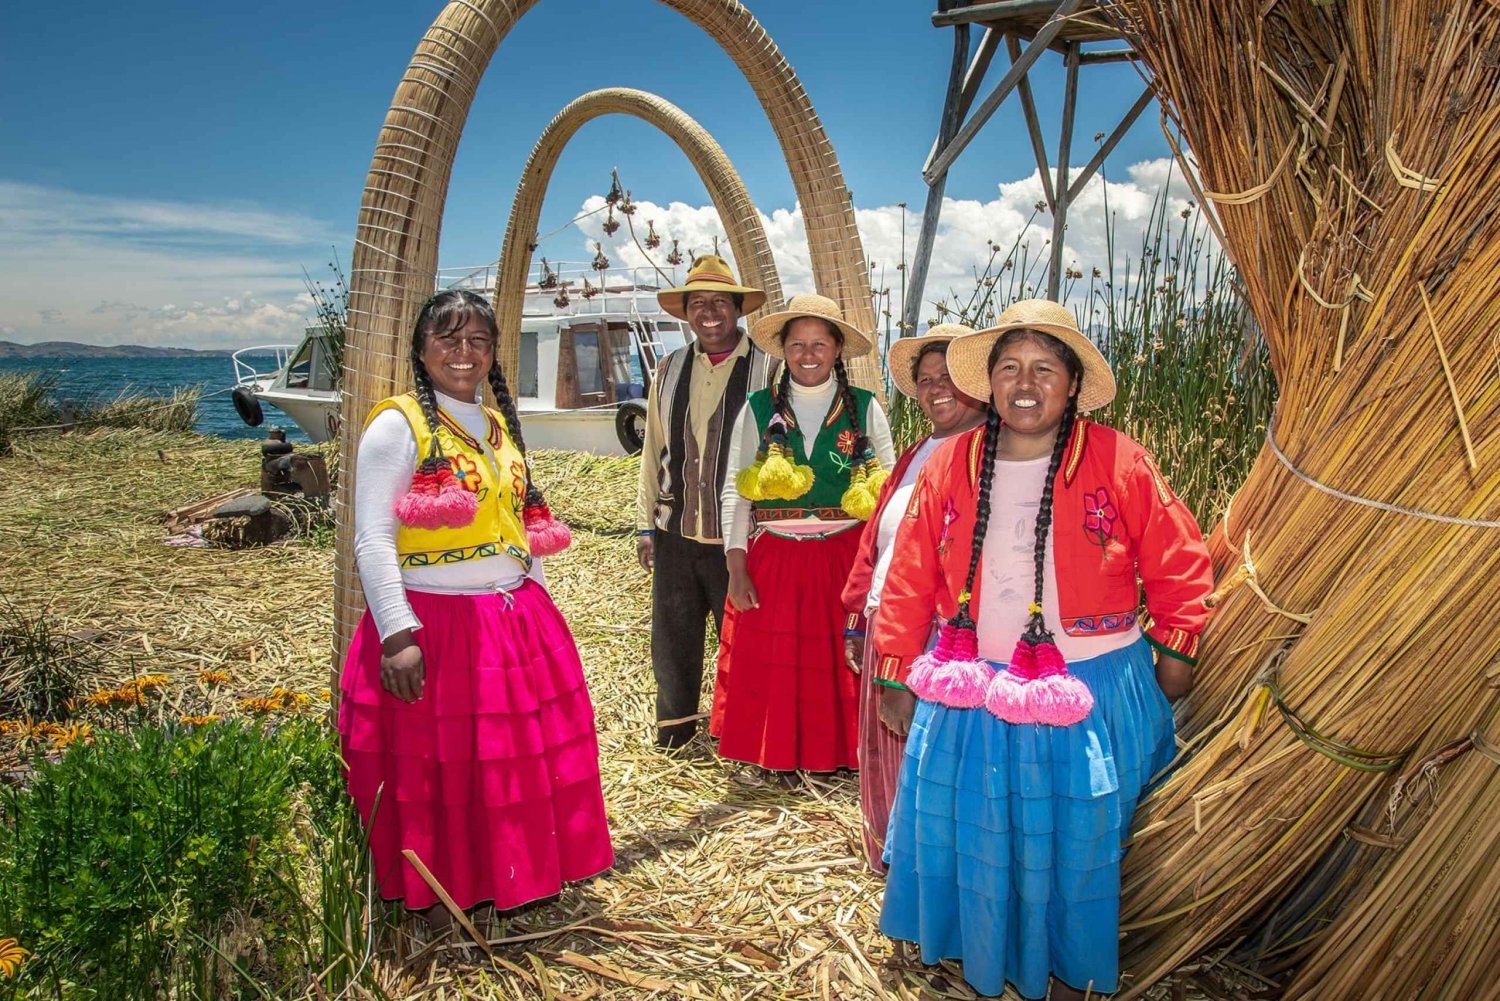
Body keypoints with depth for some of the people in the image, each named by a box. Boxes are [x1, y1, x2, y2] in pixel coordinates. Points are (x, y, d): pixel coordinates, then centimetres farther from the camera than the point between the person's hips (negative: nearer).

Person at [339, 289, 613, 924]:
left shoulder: (500, 426, 14)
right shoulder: (398, 425, -8)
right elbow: (372, 539, -14)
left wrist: (535, 604, 16)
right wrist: (397, 633, -21)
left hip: (516, 621, 7)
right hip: (434, 623, -7)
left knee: (525, 760, 12)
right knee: (435, 770, 4)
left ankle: (517, 880, 31)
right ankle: (436, 897, 22)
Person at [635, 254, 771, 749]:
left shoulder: (765, 370, -5)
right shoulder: (670, 370, 9)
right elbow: (653, 452, 11)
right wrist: (646, 523, 10)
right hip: (676, 529, 4)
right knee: (673, 634, 14)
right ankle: (673, 725, 32)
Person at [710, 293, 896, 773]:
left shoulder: (865, 408, 3)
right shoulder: (759, 409, 4)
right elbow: (736, 493, 3)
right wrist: (736, 566, -5)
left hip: (846, 559, 0)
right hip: (773, 562, 1)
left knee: (840, 666, 4)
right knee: (772, 668, 3)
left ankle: (840, 754, 21)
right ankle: (777, 757, 20)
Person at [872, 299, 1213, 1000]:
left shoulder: (1118, 463, -9)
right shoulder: (950, 465, -2)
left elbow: (1178, 562, 0)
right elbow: (910, 576, 3)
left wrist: (1174, 655, 1)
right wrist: (894, 674, 5)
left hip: (1090, 697, -2)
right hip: (972, 697, 3)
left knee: (1075, 848, 12)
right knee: (967, 832, 14)